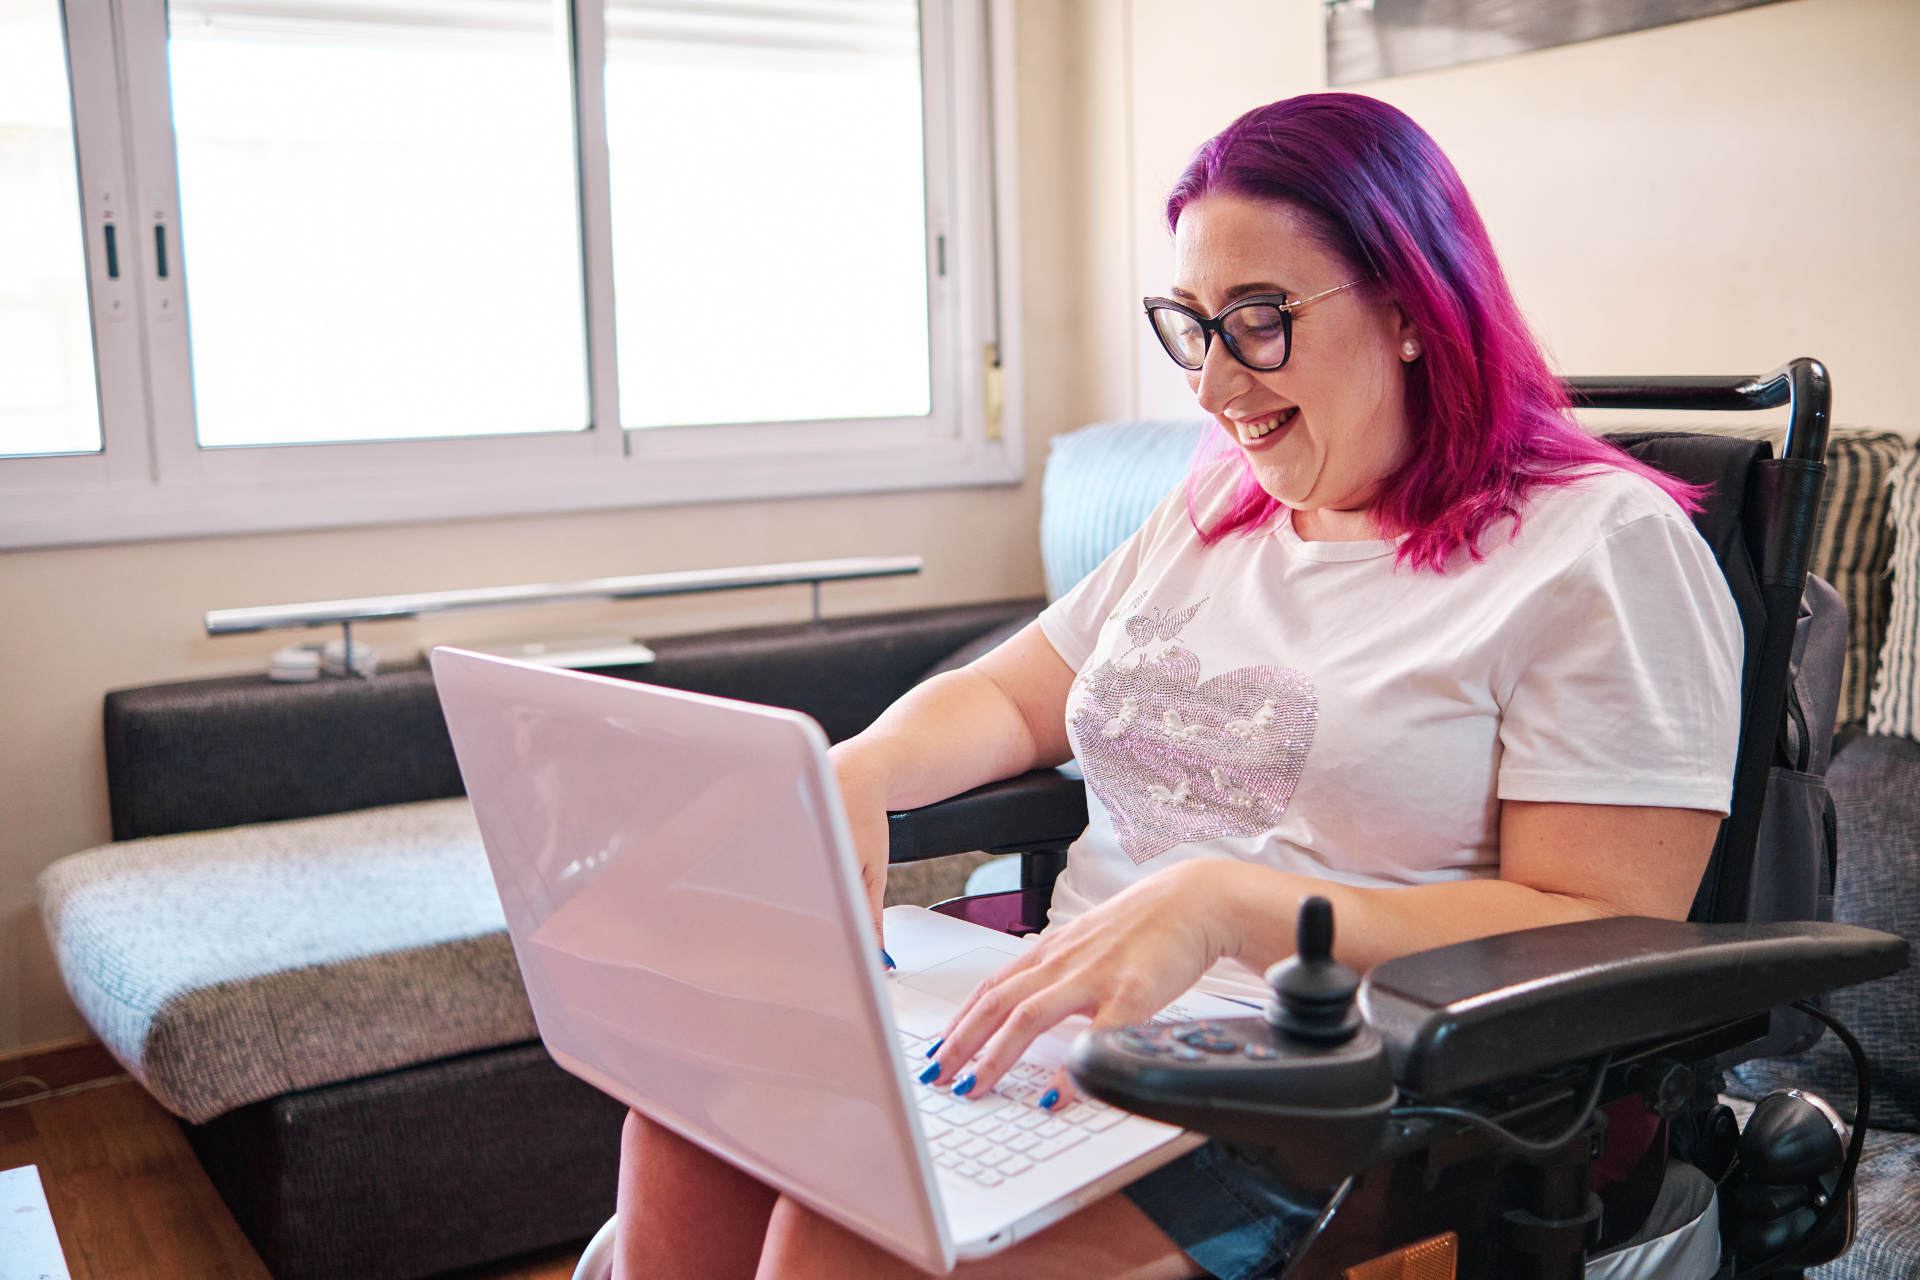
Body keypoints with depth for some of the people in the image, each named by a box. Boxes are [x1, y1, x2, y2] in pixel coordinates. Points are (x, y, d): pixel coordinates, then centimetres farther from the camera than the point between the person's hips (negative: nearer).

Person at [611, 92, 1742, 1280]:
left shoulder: (1603, 547, -6)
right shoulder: (1216, 511, 18)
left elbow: (1605, 948, -15)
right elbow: (1008, 699, 21)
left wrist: (1228, 903, -26)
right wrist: (860, 771, -3)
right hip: (1079, 1009, 7)